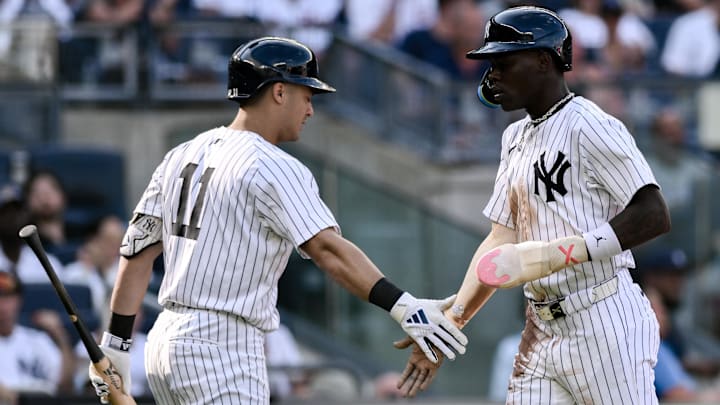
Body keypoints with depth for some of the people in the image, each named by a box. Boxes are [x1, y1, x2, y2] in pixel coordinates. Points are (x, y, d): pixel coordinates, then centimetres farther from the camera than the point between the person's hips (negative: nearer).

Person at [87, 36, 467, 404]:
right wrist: (403, 307, -30)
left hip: (166, 338, 9)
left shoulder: (183, 156, 14)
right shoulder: (274, 168, -10)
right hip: (222, 348, -9)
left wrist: (115, 345, 17)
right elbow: (327, 249, -23)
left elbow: (136, 253, 14)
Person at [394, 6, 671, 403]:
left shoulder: (589, 126, -9)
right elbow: (501, 242, 19)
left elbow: (654, 216, -17)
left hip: (603, 327, -8)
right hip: (540, 332, 8)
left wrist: (567, 251, -24)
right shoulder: (516, 138, 18)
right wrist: (448, 324, 11)